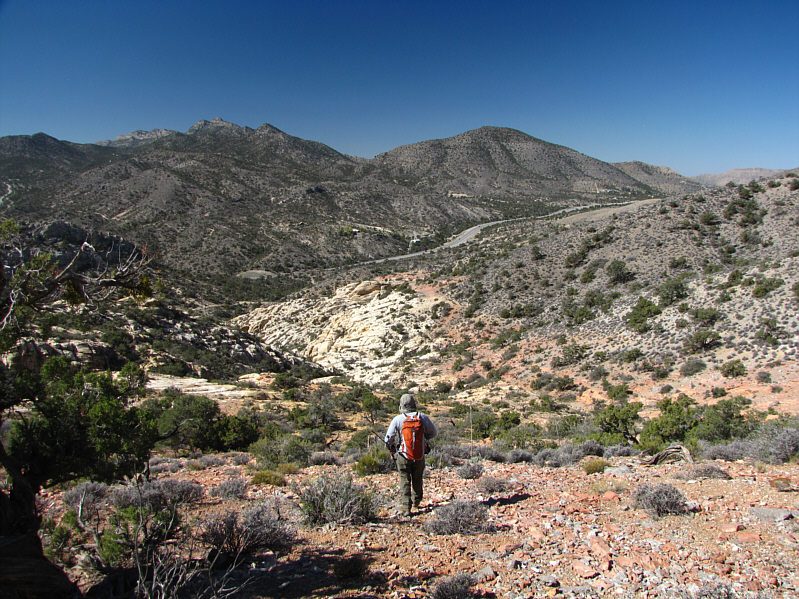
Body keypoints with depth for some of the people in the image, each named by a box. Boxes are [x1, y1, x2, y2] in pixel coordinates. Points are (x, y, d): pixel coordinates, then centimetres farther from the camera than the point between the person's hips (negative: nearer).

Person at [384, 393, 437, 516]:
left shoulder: (397, 419, -10)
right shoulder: (423, 417, -4)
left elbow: (388, 439, -7)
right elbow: (434, 433, 7)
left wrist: (391, 448, 13)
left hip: (404, 456, -2)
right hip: (420, 456, 2)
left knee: (405, 482, 5)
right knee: (417, 480, 21)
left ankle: (406, 508, -1)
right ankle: (416, 501, 39)